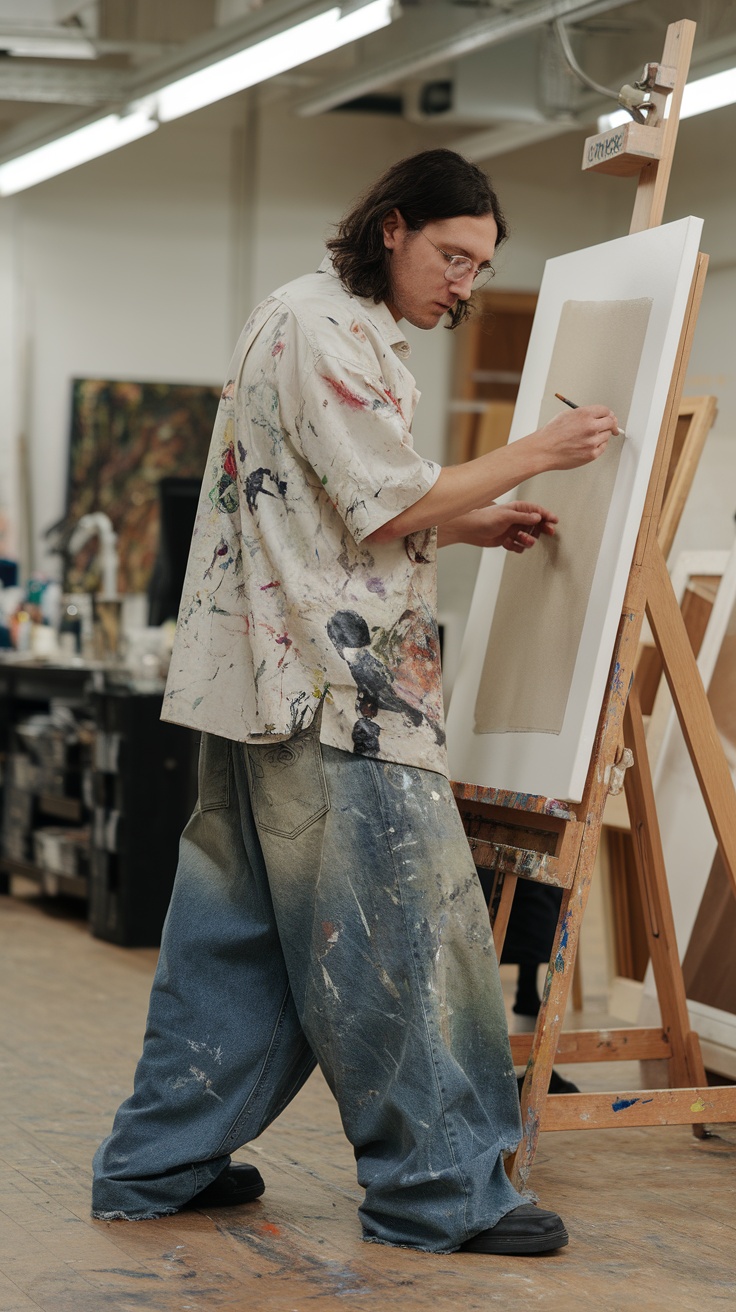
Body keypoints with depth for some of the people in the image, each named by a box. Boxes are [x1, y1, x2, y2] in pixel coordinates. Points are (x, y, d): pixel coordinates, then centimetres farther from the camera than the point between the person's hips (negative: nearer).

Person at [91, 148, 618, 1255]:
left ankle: (161, 1162, 18)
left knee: (239, 924, 12)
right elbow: (388, 507, -15)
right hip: (330, 686, -11)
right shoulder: (323, 324, -12)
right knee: (386, 925, -6)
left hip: (274, 682, 11)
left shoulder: (346, 329, 21)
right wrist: (536, 453, -9)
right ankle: (440, 1189, -1)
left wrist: (476, 524, 14)